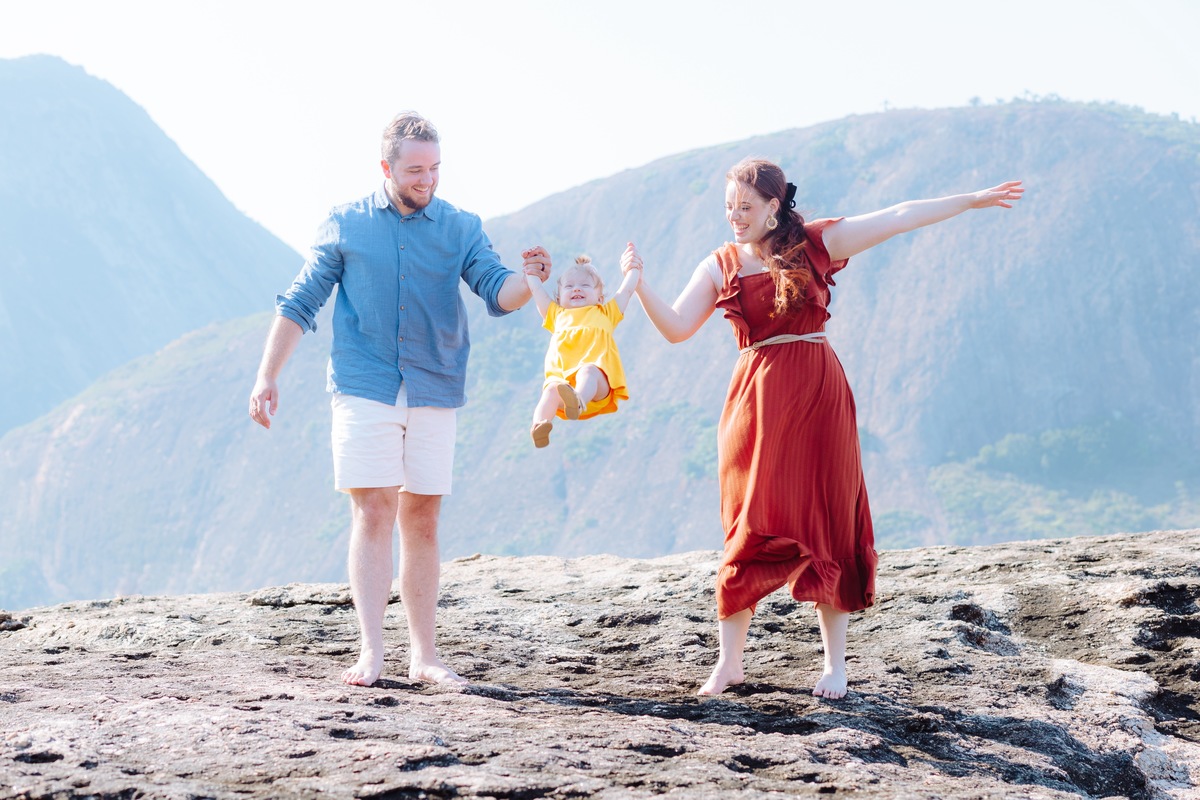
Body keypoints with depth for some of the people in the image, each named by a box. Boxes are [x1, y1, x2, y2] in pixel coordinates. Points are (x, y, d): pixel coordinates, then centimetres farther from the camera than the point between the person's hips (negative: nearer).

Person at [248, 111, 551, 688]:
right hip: (364, 391, -2)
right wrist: (267, 377, 1)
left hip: (434, 394, 2)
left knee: (421, 521, 5)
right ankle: (371, 651, -11)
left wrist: (529, 280, -28)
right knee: (373, 514, -9)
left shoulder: (461, 228, 8)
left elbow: (497, 293, -5)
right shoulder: (345, 225, 5)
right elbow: (299, 304, 8)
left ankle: (423, 655, 10)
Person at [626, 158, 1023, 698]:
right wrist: (640, 285, -13)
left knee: (827, 527, 2)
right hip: (757, 405, 1)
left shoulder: (818, 243, 5)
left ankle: (835, 663, 10)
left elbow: (899, 219, 6)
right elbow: (676, 328, 2)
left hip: (818, 396, -1)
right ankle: (729, 662, 7)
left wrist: (973, 201, 7)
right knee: (752, 532, -1)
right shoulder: (720, 267, 9)